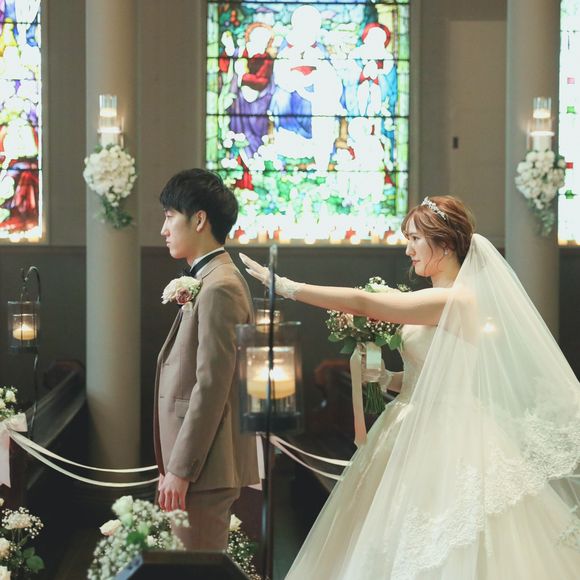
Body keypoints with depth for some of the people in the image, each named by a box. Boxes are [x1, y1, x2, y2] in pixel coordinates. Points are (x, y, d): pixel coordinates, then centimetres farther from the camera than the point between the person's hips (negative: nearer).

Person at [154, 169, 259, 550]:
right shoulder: (213, 280, 16)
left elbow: (211, 387, -20)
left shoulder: (219, 288, -16)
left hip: (205, 466, -10)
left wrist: (179, 470, -18)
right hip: (203, 464, 10)